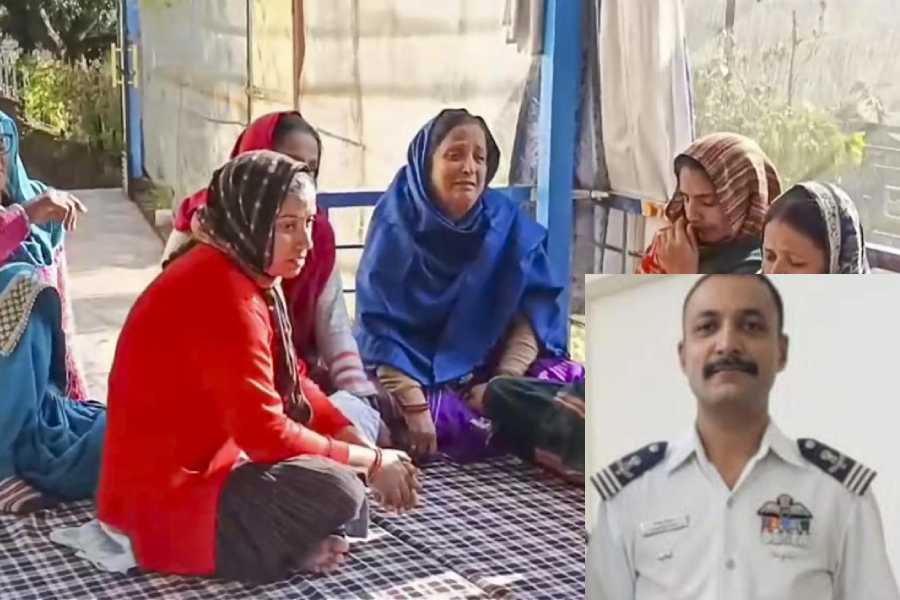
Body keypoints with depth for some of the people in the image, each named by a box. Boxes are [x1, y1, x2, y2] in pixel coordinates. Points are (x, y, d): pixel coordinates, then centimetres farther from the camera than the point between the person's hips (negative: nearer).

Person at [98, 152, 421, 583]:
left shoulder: (247, 273, 5)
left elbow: (295, 384, 8)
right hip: (163, 496, -10)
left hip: (201, 459, 10)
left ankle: (275, 536, 1)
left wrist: (366, 449, -5)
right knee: (337, 489, -24)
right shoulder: (225, 294, -26)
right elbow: (265, 433, -26)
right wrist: (371, 462, -16)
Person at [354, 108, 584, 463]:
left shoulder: (508, 223, -3)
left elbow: (532, 308, -5)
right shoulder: (396, 226, -13)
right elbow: (381, 330, -18)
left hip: (485, 368, 4)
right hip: (414, 374, -4)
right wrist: (416, 407, -29)